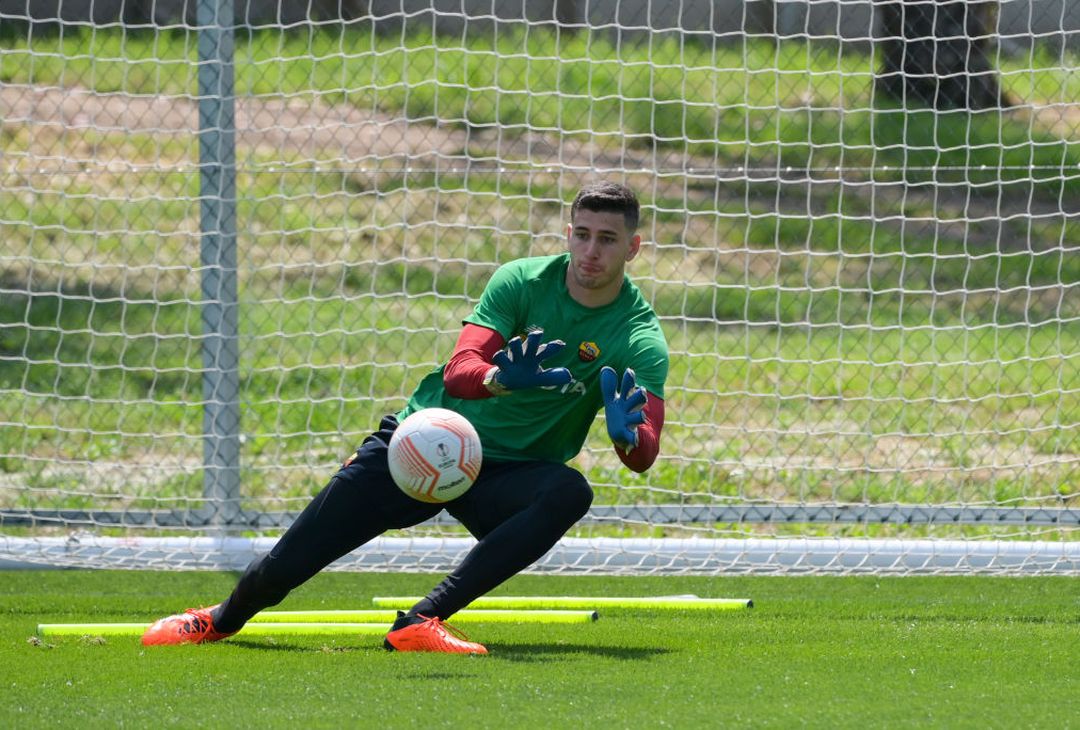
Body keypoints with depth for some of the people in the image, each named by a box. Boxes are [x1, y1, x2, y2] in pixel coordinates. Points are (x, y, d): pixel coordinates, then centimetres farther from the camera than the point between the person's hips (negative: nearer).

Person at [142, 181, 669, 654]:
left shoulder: (639, 335, -11)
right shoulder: (522, 281, -10)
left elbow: (644, 456, -22)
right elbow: (457, 373, -23)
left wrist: (628, 435, -46)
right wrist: (502, 379, -46)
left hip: (507, 476, 0)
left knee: (569, 493, -36)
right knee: (281, 571, -4)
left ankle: (420, 624, -35)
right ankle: (224, 619, 35)